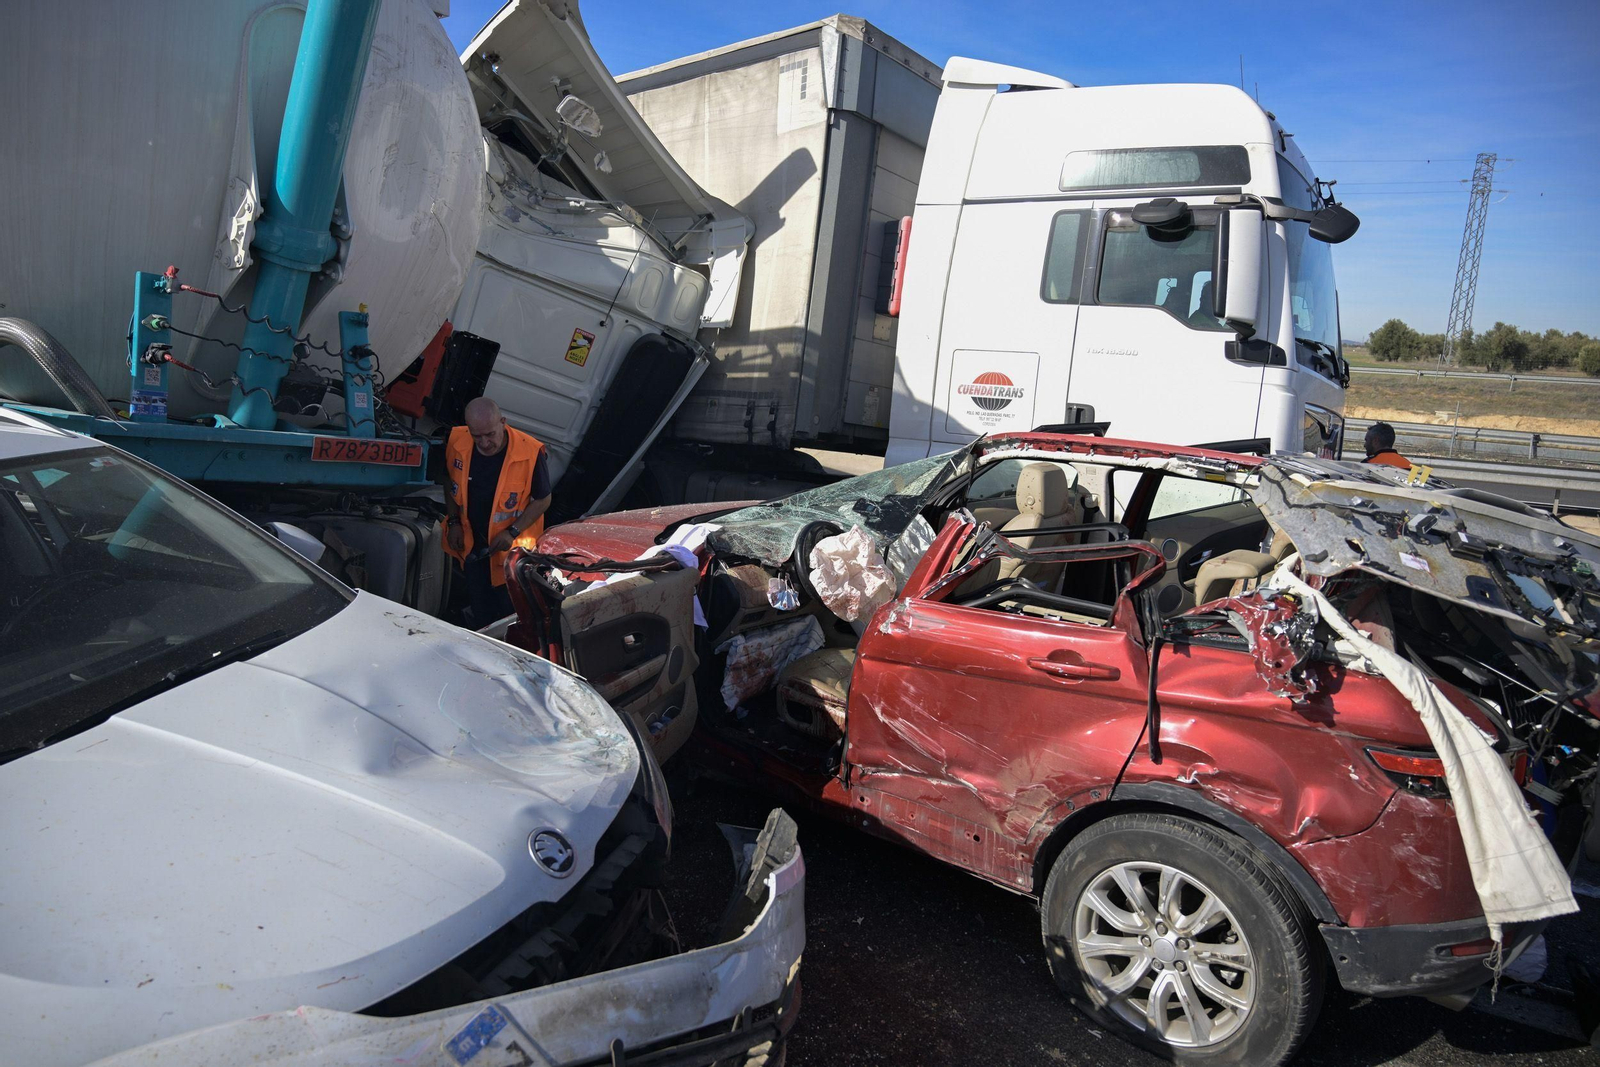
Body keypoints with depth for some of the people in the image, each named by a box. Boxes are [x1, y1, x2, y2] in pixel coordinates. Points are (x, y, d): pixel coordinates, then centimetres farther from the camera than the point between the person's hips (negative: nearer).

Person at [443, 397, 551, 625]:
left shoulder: (530, 452, -26)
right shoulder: (457, 442, -14)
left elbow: (543, 499, -12)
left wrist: (512, 532, -19)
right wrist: (454, 522, -1)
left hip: (512, 547, -4)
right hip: (471, 544, 4)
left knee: (510, 610, 9)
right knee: (480, 610, 21)